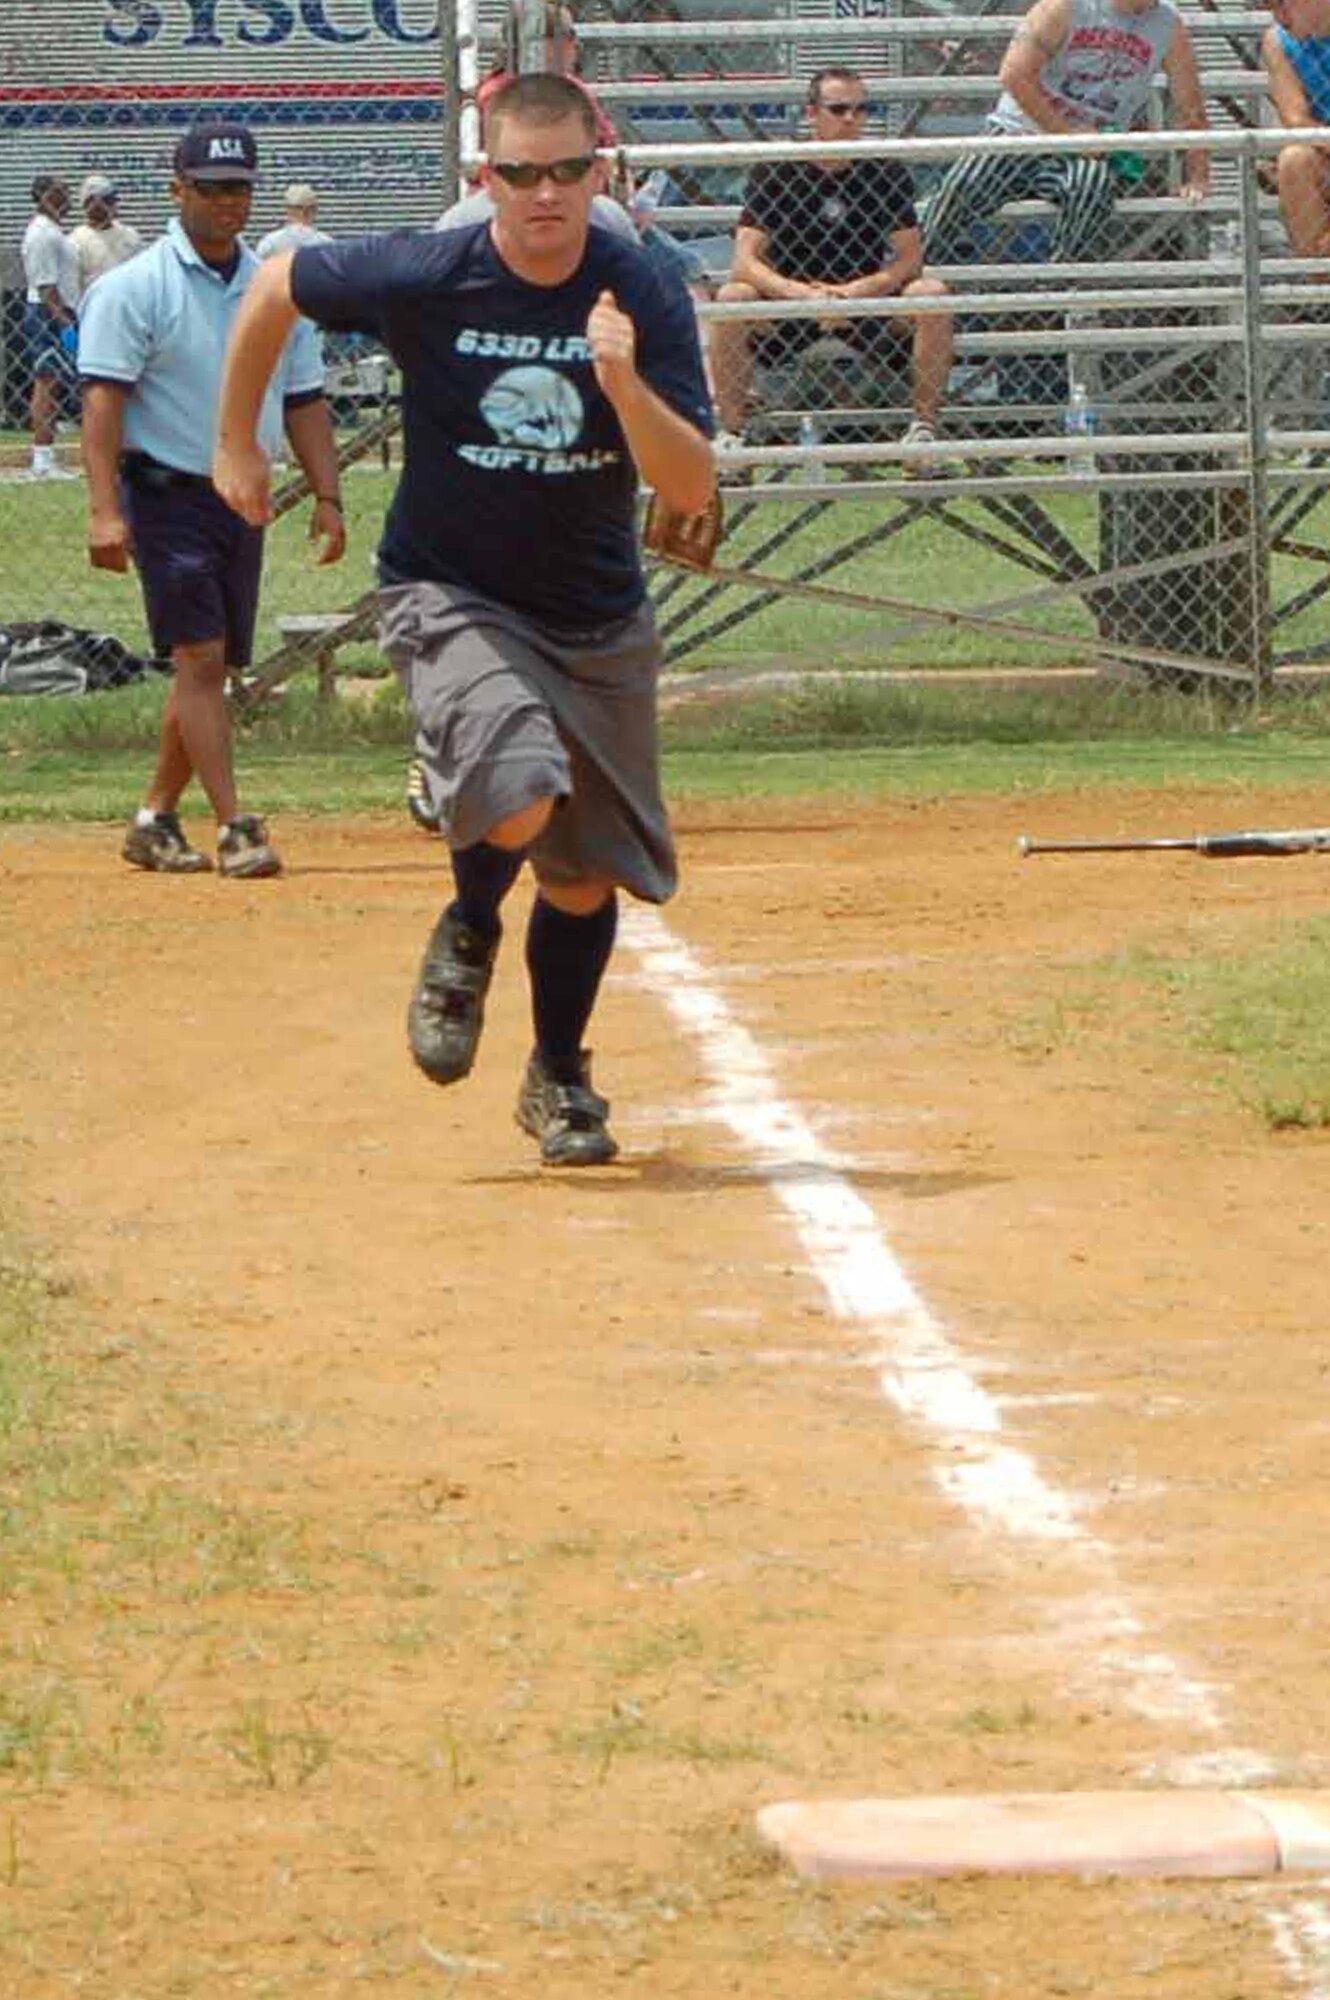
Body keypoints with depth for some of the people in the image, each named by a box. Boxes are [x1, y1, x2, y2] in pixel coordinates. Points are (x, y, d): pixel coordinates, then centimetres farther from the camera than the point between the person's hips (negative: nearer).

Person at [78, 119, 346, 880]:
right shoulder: (134, 288, -8)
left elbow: (304, 401, 15)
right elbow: (104, 397, -14)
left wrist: (328, 497, 5)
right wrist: (104, 509, -23)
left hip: (244, 499, 6)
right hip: (168, 494, -6)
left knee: (212, 667, 8)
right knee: (201, 656, -13)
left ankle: (156, 819, 20)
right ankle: (235, 828, -17)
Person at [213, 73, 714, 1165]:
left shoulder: (644, 300, -14)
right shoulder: (422, 279, -18)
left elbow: (691, 490, -18)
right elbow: (275, 286, 2)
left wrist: (624, 385, -35)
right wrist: (236, 444, 10)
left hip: (599, 621, 3)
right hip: (454, 598, -3)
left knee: (590, 871, 9)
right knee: (518, 798, -28)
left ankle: (559, 1077, 34)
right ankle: (466, 940, 6)